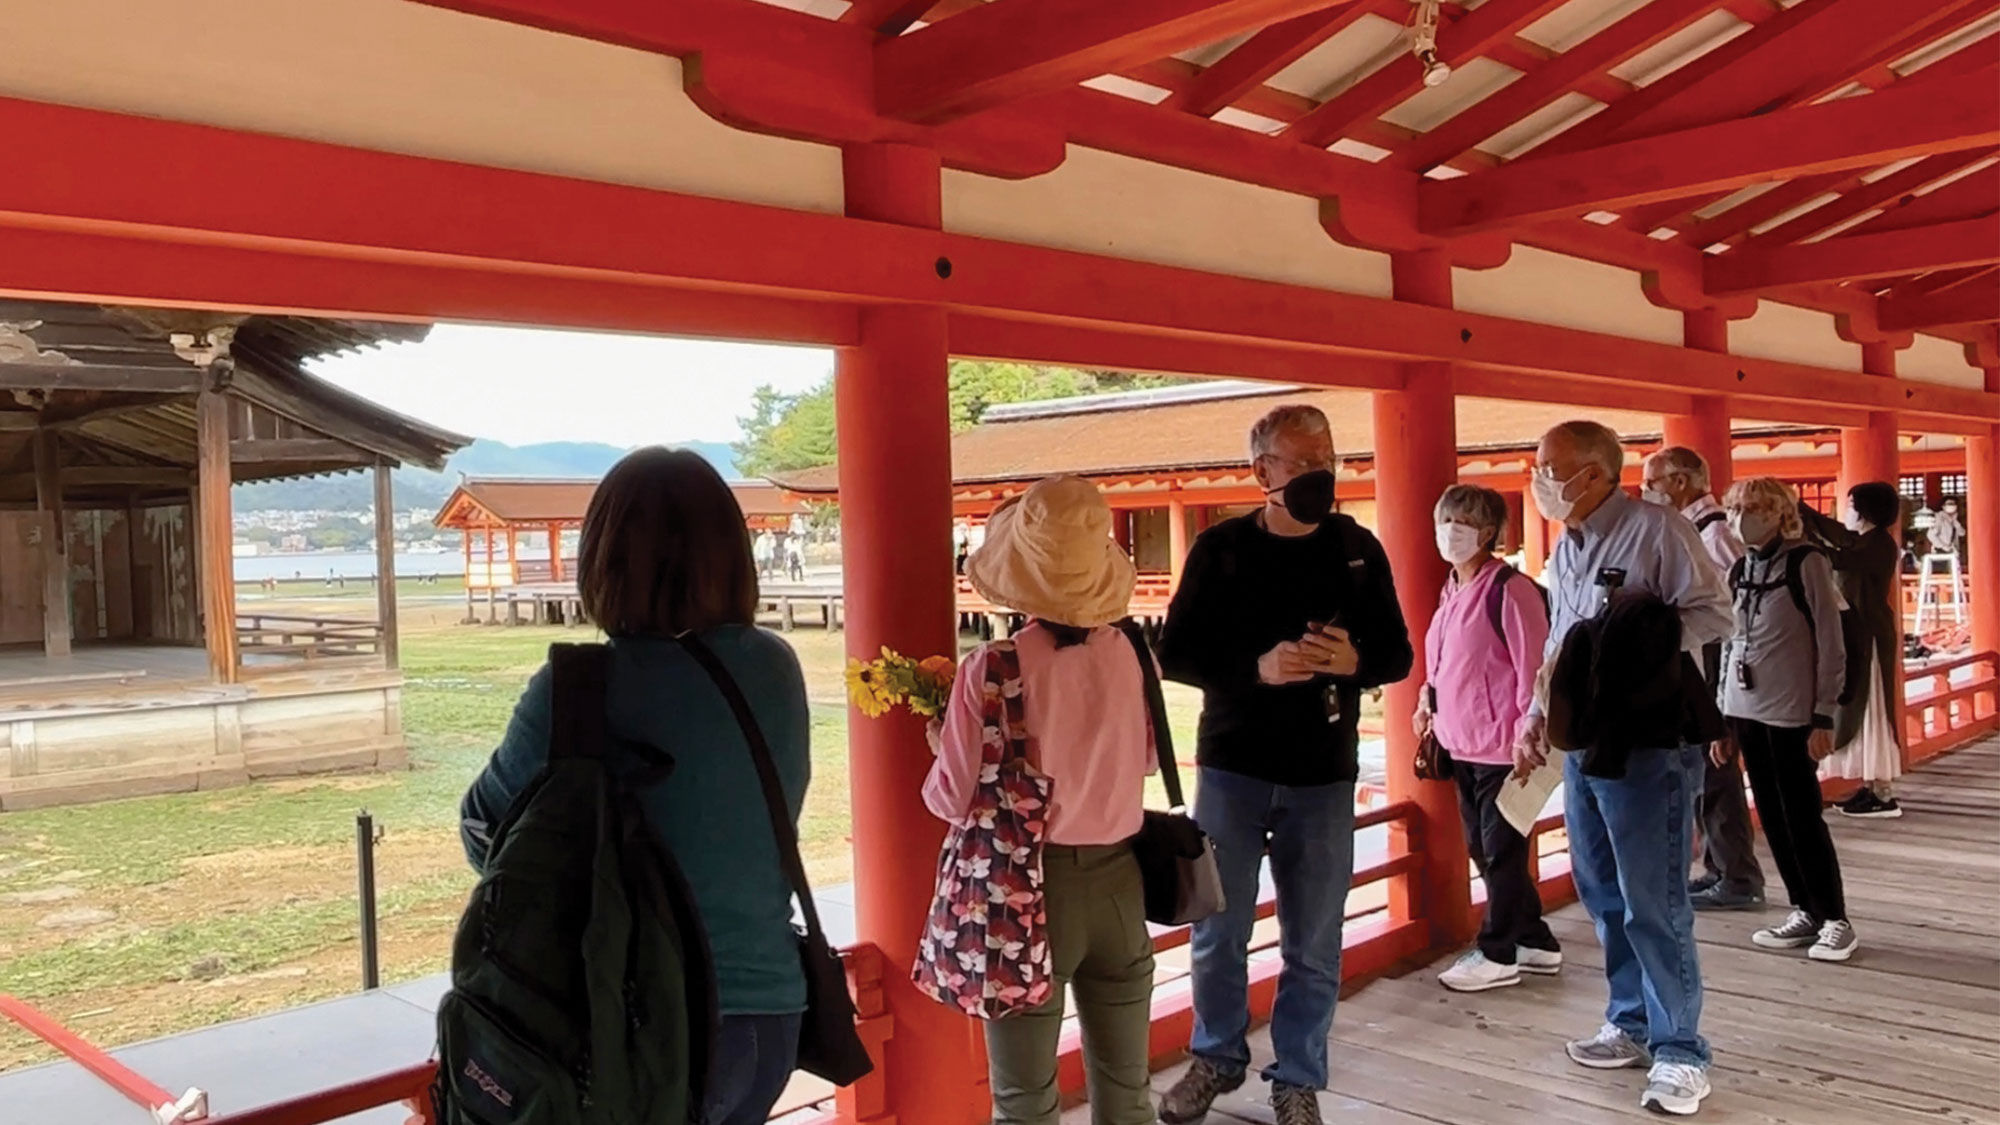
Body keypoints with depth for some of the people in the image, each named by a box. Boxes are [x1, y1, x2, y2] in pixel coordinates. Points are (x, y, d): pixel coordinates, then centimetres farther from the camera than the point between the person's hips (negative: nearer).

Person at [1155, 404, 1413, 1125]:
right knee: (1218, 933, 8)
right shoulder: (1221, 548, -3)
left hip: (1323, 775, 1)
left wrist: (1355, 660, -17)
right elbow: (1175, 655, -5)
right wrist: (1257, 667, -22)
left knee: (1313, 946, 7)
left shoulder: (1357, 548, 3)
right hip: (1233, 767, -1)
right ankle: (1217, 1057, 31)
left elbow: (1397, 654, 6)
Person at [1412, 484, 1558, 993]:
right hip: (1462, 743, 9)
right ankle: (1534, 942, 28)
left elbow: (1534, 667, -17)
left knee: (1501, 850, 2)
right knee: (1483, 849, 15)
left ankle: (1496, 954, 14)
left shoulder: (1509, 588, -15)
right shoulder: (1452, 590, 12)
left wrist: (1529, 736, -18)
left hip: (1502, 743, -9)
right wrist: (1429, 698, 9)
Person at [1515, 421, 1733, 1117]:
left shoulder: (1655, 530, -11)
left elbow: (1714, 613, -16)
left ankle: (1679, 1051, 8)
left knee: (1653, 902, -3)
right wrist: (1537, 715, 10)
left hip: (1648, 740, -8)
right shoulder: (1565, 548, 13)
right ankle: (1633, 1023, 30)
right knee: (1603, 894, 15)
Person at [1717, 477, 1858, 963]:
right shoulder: (1740, 570, 9)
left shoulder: (1806, 562, -8)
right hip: (1747, 710, 6)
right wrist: (1721, 714, 12)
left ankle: (1835, 920, 10)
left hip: (1792, 713, -6)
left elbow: (1831, 644, -9)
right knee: (1772, 817, 8)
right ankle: (1805, 913, 19)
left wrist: (1825, 717, -13)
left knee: (1802, 818, -2)